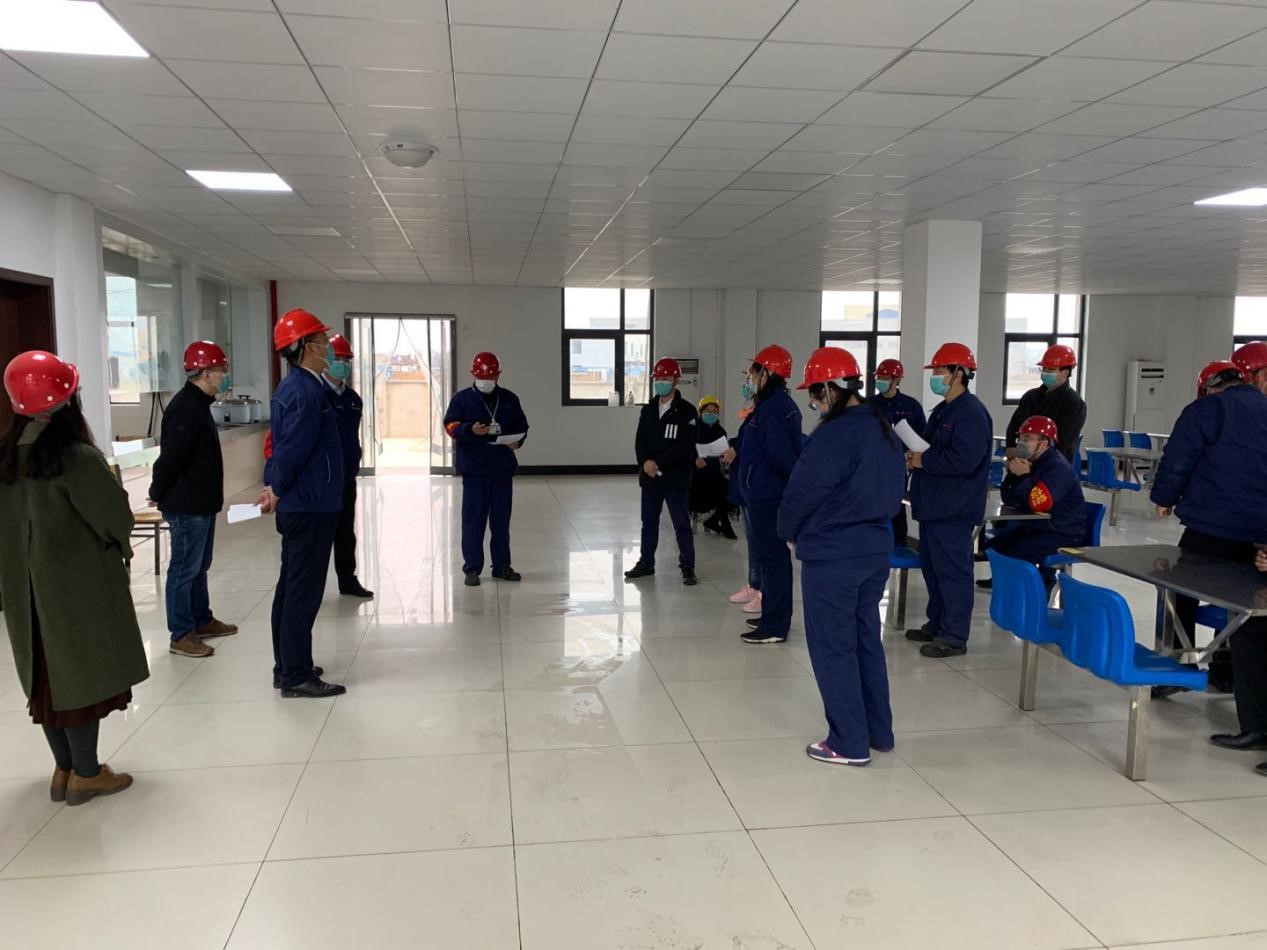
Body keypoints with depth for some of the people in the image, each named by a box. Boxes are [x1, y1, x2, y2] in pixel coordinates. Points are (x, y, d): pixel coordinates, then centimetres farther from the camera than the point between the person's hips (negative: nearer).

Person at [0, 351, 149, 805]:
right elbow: (114, 514, -15)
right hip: (78, 581, -7)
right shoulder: (76, 457, -19)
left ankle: (64, 769, 26)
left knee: (47, 673, 15)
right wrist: (119, 545, 4)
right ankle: (86, 774, 13)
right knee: (83, 672, 4)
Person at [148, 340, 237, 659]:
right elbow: (169, 457, -21)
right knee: (184, 569, -2)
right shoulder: (185, 409, -20)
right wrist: (158, 495, -10)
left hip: (201, 504, 10)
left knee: (199, 566, 19)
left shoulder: (198, 405, 14)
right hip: (186, 506, -10)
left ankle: (202, 620, 31)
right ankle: (181, 635, 5)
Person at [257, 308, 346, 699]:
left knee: (291, 586, 15)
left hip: (297, 505, 10)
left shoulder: (291, 387, 14)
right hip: (311, 505, -10)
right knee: (304, 592, -4)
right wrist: (277, 490, -6)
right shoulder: (307, 392, -18)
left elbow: (281, 444, 16)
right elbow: (292, 449, -20)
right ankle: (296, 676, 2)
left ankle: (287, 666, 25)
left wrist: (273, 486, 12)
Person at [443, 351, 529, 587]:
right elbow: (451, 426, -4)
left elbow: (521, 426, 14)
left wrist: (517, 441, -8)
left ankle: (502, 565, 19)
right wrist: (471, 430, -23)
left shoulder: (509, 399, 10)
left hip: (503, 468, 3)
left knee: (501, 519, 9)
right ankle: (472, 568, 6)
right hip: (474, 469, -3)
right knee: (473, 519, -1)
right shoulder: (462, 399, 1)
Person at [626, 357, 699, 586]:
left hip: (676, 478, -5)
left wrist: (659, 463, -18)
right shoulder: (648, 410, 11)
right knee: (649, 522, 14)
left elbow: (684, 446, -15)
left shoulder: (686, 411, -7)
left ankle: (688, 567, 7)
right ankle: (646, 562, 26)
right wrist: (645, 462, -15)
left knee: (682, 524, 0)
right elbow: (640, 441, 5)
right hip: (649, 477, 5)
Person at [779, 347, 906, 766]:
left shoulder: (831, 436, -20)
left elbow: (801, 495, -16)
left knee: (833, 648, 3)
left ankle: (850, 744, 11)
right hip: (875, 550, 8)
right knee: (866, 640, 18)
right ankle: (879, 732, 27)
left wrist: (790, 532, 2)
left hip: (831, 557, -8)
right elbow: (894, 489, 14)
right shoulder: (885, 431, 7)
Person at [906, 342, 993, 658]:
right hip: (933, 505, 11)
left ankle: (954, 637, 4)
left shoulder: (971, 413, -16)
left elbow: (962, 460, -26)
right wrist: (915, 457, 5)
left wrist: (923, 460, -15)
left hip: (954, 510, -10)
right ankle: (937, 625, 29)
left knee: (953, 571, -4)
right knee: (931, 567, 17)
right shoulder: (942, 410, 17)